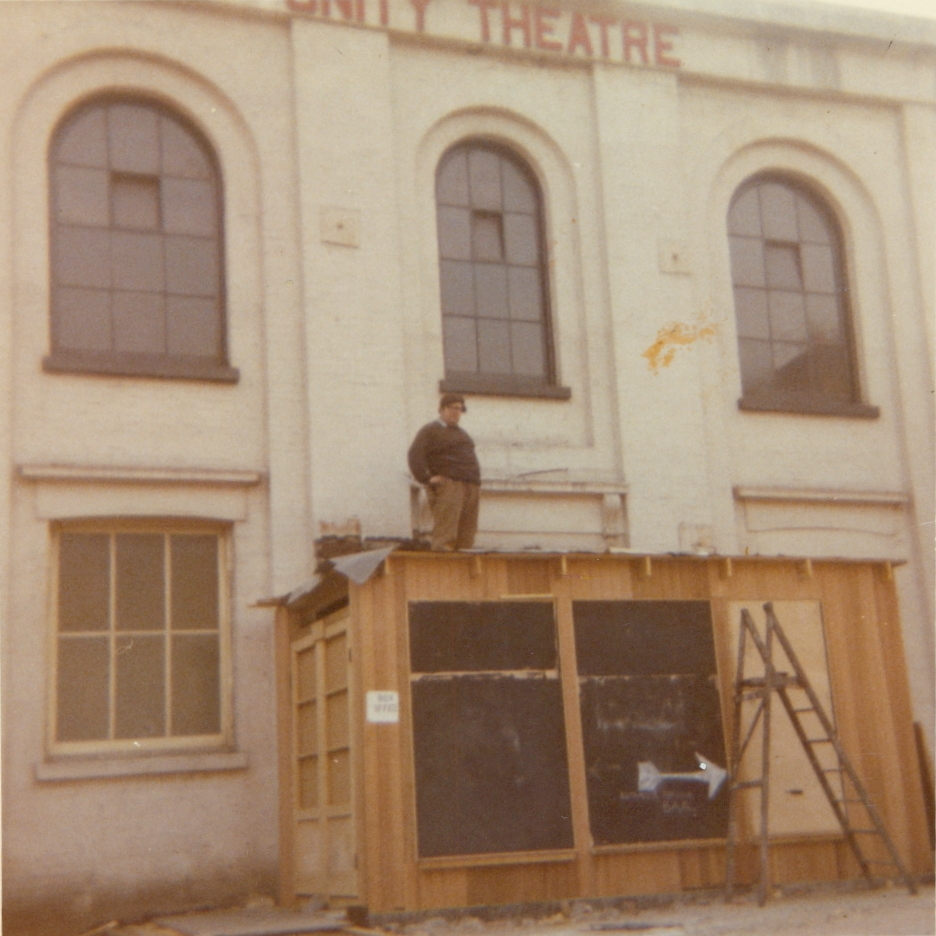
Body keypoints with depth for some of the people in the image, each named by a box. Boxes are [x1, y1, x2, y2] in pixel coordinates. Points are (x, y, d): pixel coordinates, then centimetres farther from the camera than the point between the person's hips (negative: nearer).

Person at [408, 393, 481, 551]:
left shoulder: (461, 433, 28)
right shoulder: (430, 430, 2)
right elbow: (415, 454, -10)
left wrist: (477, 484, 22)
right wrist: (426, 479, -17)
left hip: (470, 489, 8)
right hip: (448, 486, -8)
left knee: (466, 537, 3)